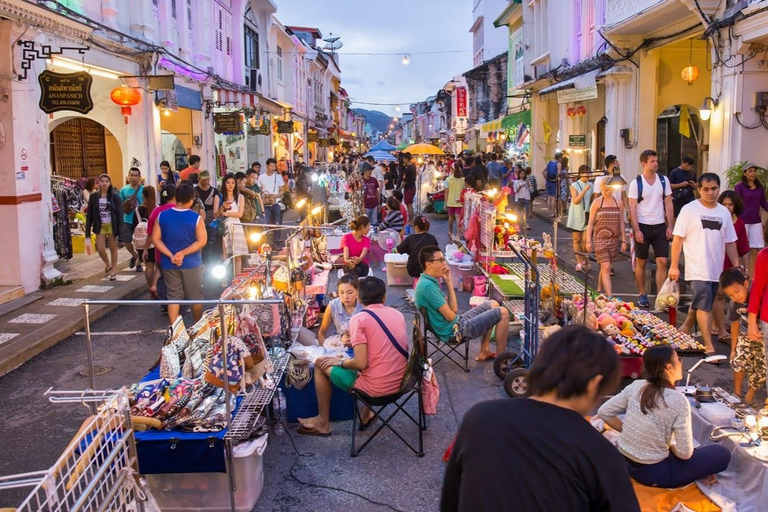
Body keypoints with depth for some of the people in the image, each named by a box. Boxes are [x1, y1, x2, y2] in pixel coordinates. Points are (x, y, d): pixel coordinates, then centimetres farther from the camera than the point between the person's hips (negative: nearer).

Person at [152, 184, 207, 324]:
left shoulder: (162, 216, -2)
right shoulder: (196, 218, -11)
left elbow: (155, 239, -3)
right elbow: (202, 241, -15)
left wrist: (171, 255, -9)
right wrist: (183, 253, -14)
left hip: (169, 264, 2)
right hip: (191, 263, -2)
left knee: (173, 297, 9)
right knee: (195, 297, 13)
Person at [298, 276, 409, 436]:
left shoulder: (359, 318, -12)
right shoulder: (398, 314, 6)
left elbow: (361, 364, -18)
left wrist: (339, 362, 1)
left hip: (375, 387, -6)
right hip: (401, 383, 6)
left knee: (320, 364, 13)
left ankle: (323, 423, 24)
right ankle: (366, 415, 33)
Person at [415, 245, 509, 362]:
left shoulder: (427, 282, 9)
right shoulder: (428, 285, -24)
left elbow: (453, 309, 8)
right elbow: (450, 316, -21)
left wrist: (448, 281, 2)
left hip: (455, 323, 10)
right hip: (454, 330, -10)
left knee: (493, 304, 22)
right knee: (502, 313, -7)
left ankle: (484, 351, 22)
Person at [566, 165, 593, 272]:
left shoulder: (591, 186, 8)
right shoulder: (574, 185, -2)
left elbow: (593, 201, 15)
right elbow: (575, 201, -14)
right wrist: (585, 190, -20)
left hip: (587, 216, 2)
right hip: (576, 216, -2)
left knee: (586, 240, -5)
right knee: (577, 240, 3)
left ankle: (584, 261, 14)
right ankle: (579, 263, 9)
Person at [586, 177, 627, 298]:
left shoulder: (619, 202, 8)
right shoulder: (597, 202, -1)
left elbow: (621, 223, 12)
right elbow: (590, 223, 0)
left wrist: (624, 240, 8)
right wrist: (588, 241, -5)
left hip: (614, 240, 3)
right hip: (600, 239, -3)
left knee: (604, 267, 12)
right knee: (606, 268, -10)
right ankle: (610, 297, -14)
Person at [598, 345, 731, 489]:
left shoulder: (635, 386, -4)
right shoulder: (678, 400, -18)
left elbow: (604, 412, 2)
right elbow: (685, 453, -16)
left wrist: (630, 432, 7)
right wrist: (670, 445, 4)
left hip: (625, 462, 6)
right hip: (653, 473, -5)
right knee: (722, 454, 8)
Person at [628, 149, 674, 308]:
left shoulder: (663, 180, 4)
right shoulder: (636, 183, -6)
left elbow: (668, 204, 7)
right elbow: (633, 208, -8)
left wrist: (670, 226, 1)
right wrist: (636, 230, -14)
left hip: (660, 226, 3)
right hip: (643, 226, -3)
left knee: (662, 262, -3)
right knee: (641, 262, 6)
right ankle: (642, 295, 19)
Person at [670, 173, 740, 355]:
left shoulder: (724, 212, 10)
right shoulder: (689, 210, -4)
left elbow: (730, 243, 14)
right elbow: (678, 239, -6)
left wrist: (737, 267, 10)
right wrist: (674, 266, -10)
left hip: (716, 270, 5)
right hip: (697, 269, -5)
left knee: (699, 304, 15)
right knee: (704, 306, -11)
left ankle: (684, 330, 34)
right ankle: (709, 347, -9)